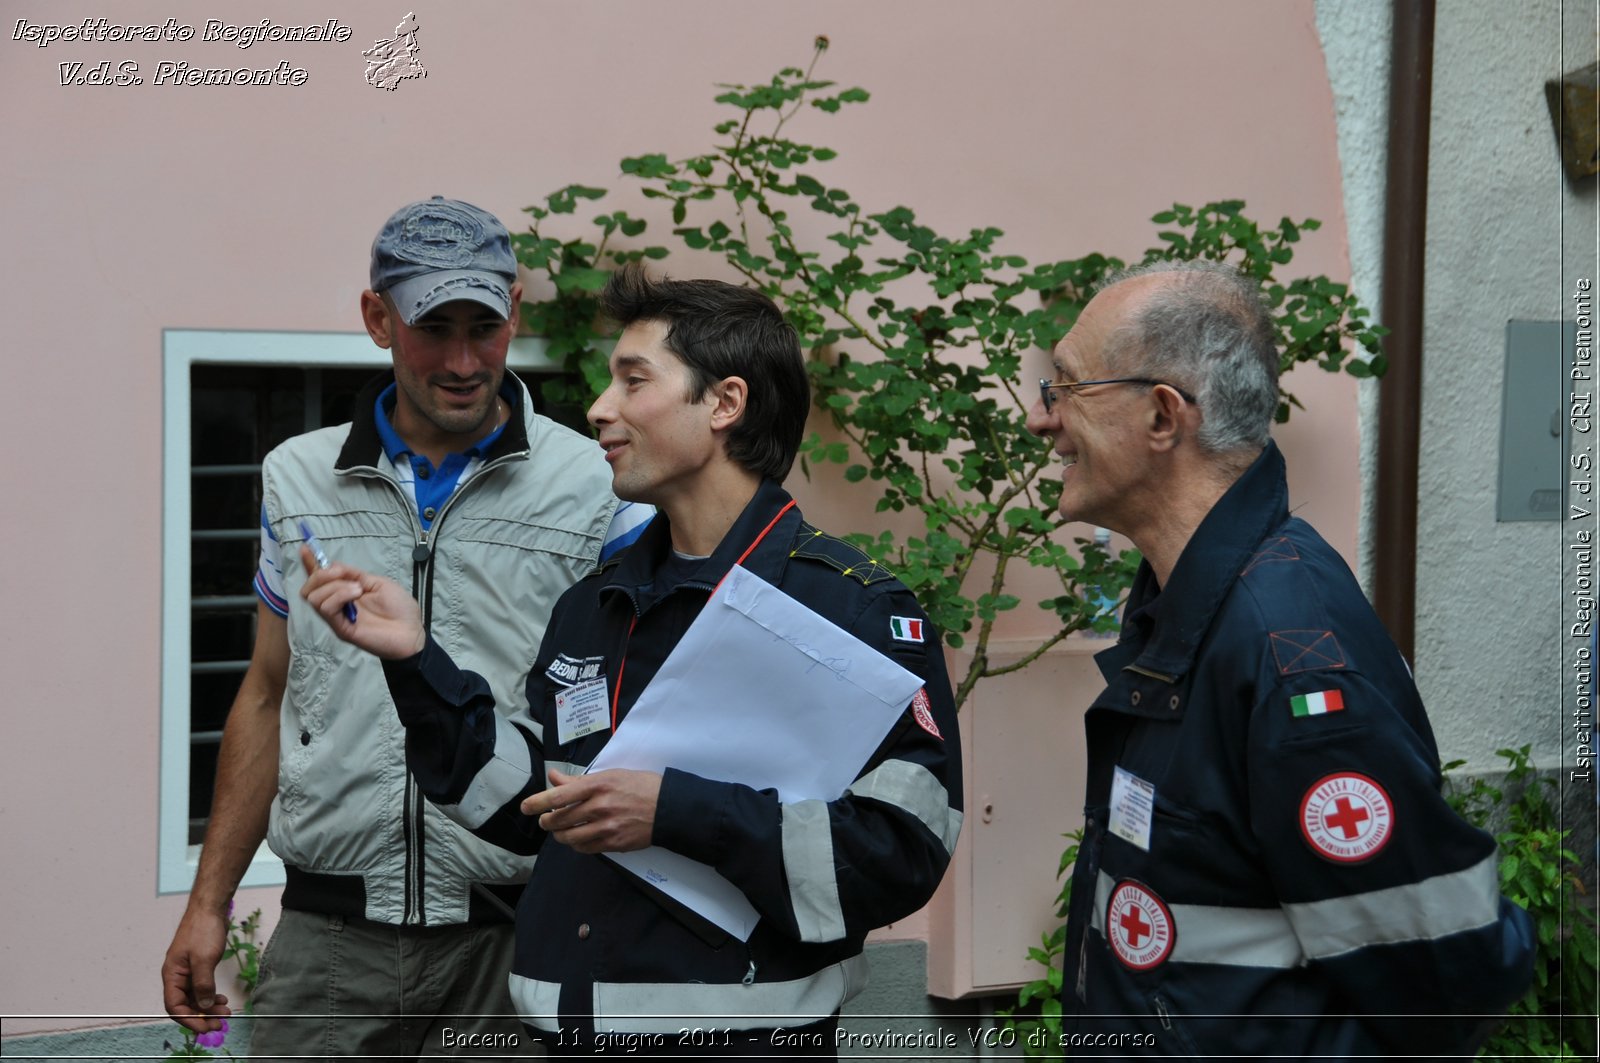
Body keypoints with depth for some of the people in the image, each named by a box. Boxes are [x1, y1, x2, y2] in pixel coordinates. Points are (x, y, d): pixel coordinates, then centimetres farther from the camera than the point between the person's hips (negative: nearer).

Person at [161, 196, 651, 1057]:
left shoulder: (600, 492, -4)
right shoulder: (298, 479, 7)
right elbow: (266, 697, 15)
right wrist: (208, 903, 12)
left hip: (512, 945, -2)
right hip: (328, 934, 3)